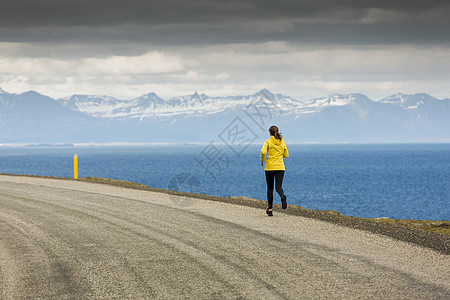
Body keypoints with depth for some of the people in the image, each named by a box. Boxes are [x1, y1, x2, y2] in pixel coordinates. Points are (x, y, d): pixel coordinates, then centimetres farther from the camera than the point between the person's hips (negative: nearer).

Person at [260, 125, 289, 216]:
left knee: (270, 188, 10)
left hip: (269, 167, -2)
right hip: (280, 167, 2)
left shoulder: (268, 142, -5)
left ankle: (270, 209, 13)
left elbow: (263, 152, -21)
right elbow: (286, 155, 11)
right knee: (278, 187, 0)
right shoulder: (282, 142, 6)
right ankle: (282, 196, -36)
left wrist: (262, 160, -3)